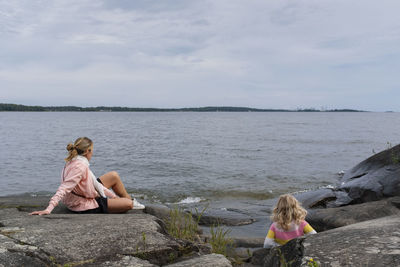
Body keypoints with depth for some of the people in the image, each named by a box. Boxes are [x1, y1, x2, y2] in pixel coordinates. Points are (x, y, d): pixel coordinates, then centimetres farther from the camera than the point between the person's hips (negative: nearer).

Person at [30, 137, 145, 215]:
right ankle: (132, 203, 29)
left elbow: (94, 183, 5)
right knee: (128, 204, -11)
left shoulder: (74, 162, 0)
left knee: (114, 175, 15)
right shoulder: (80, 166, -31)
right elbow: (64, 188, -40)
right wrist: (48, 209, -50)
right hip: (87, 206, -10)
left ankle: (130, 199, 32)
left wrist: (113, 196, 7)